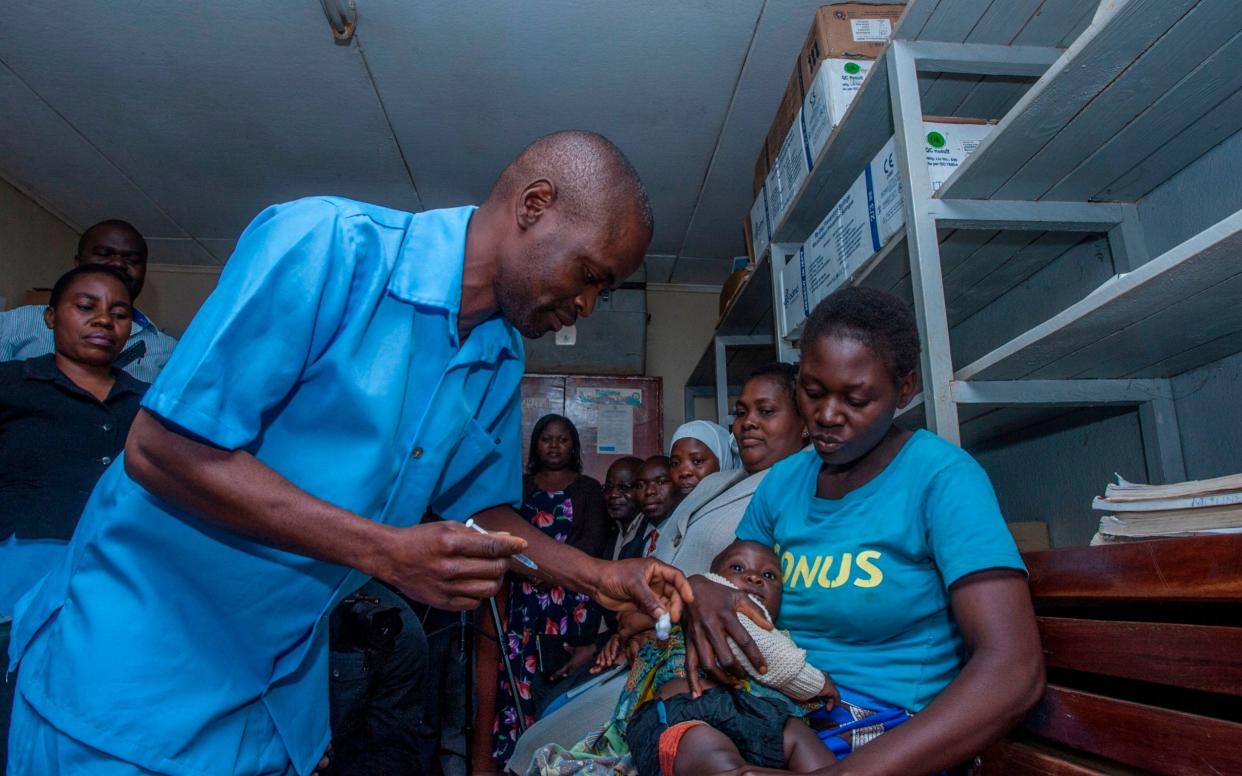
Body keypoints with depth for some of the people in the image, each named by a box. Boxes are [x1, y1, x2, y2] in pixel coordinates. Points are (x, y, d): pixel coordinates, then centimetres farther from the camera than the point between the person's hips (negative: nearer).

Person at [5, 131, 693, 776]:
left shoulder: (502, 363, 0)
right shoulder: (328, 245, -23)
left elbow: (482, 508, 10)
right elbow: (160, 451, -24)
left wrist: (599, 576, -3)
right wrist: (386, 552, -28)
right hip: (137, 647, -6)